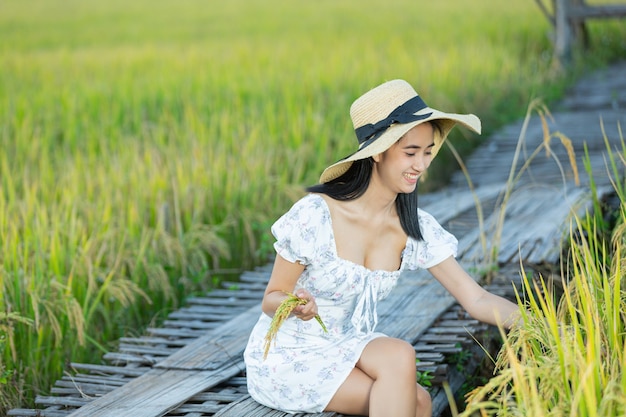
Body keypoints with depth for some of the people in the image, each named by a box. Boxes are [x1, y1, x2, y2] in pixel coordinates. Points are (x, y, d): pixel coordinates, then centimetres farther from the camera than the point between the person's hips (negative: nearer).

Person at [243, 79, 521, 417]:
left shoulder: (415, 229, -5)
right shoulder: (315, 215, -20)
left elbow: (476, 299, -7)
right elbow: (271, 299, -11)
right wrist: (294, 304, -34)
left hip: (349, 348, 5)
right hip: (288, 359, -5)